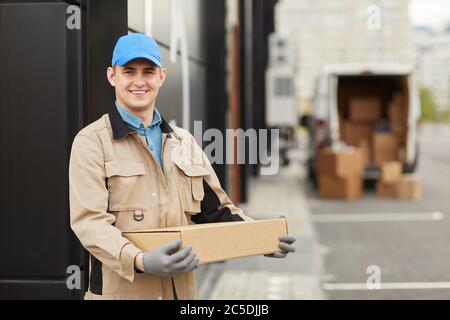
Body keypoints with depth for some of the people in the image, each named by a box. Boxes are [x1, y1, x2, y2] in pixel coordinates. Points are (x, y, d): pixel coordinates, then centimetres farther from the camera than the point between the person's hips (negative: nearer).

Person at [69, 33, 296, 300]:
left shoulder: (184, 141, 13)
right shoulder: (91, 142, -4)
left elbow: (216, 210, 16)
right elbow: (90, 221, -15)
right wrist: (140, 262, -30)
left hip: (181, 289, 5)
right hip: (121, 290, -5)